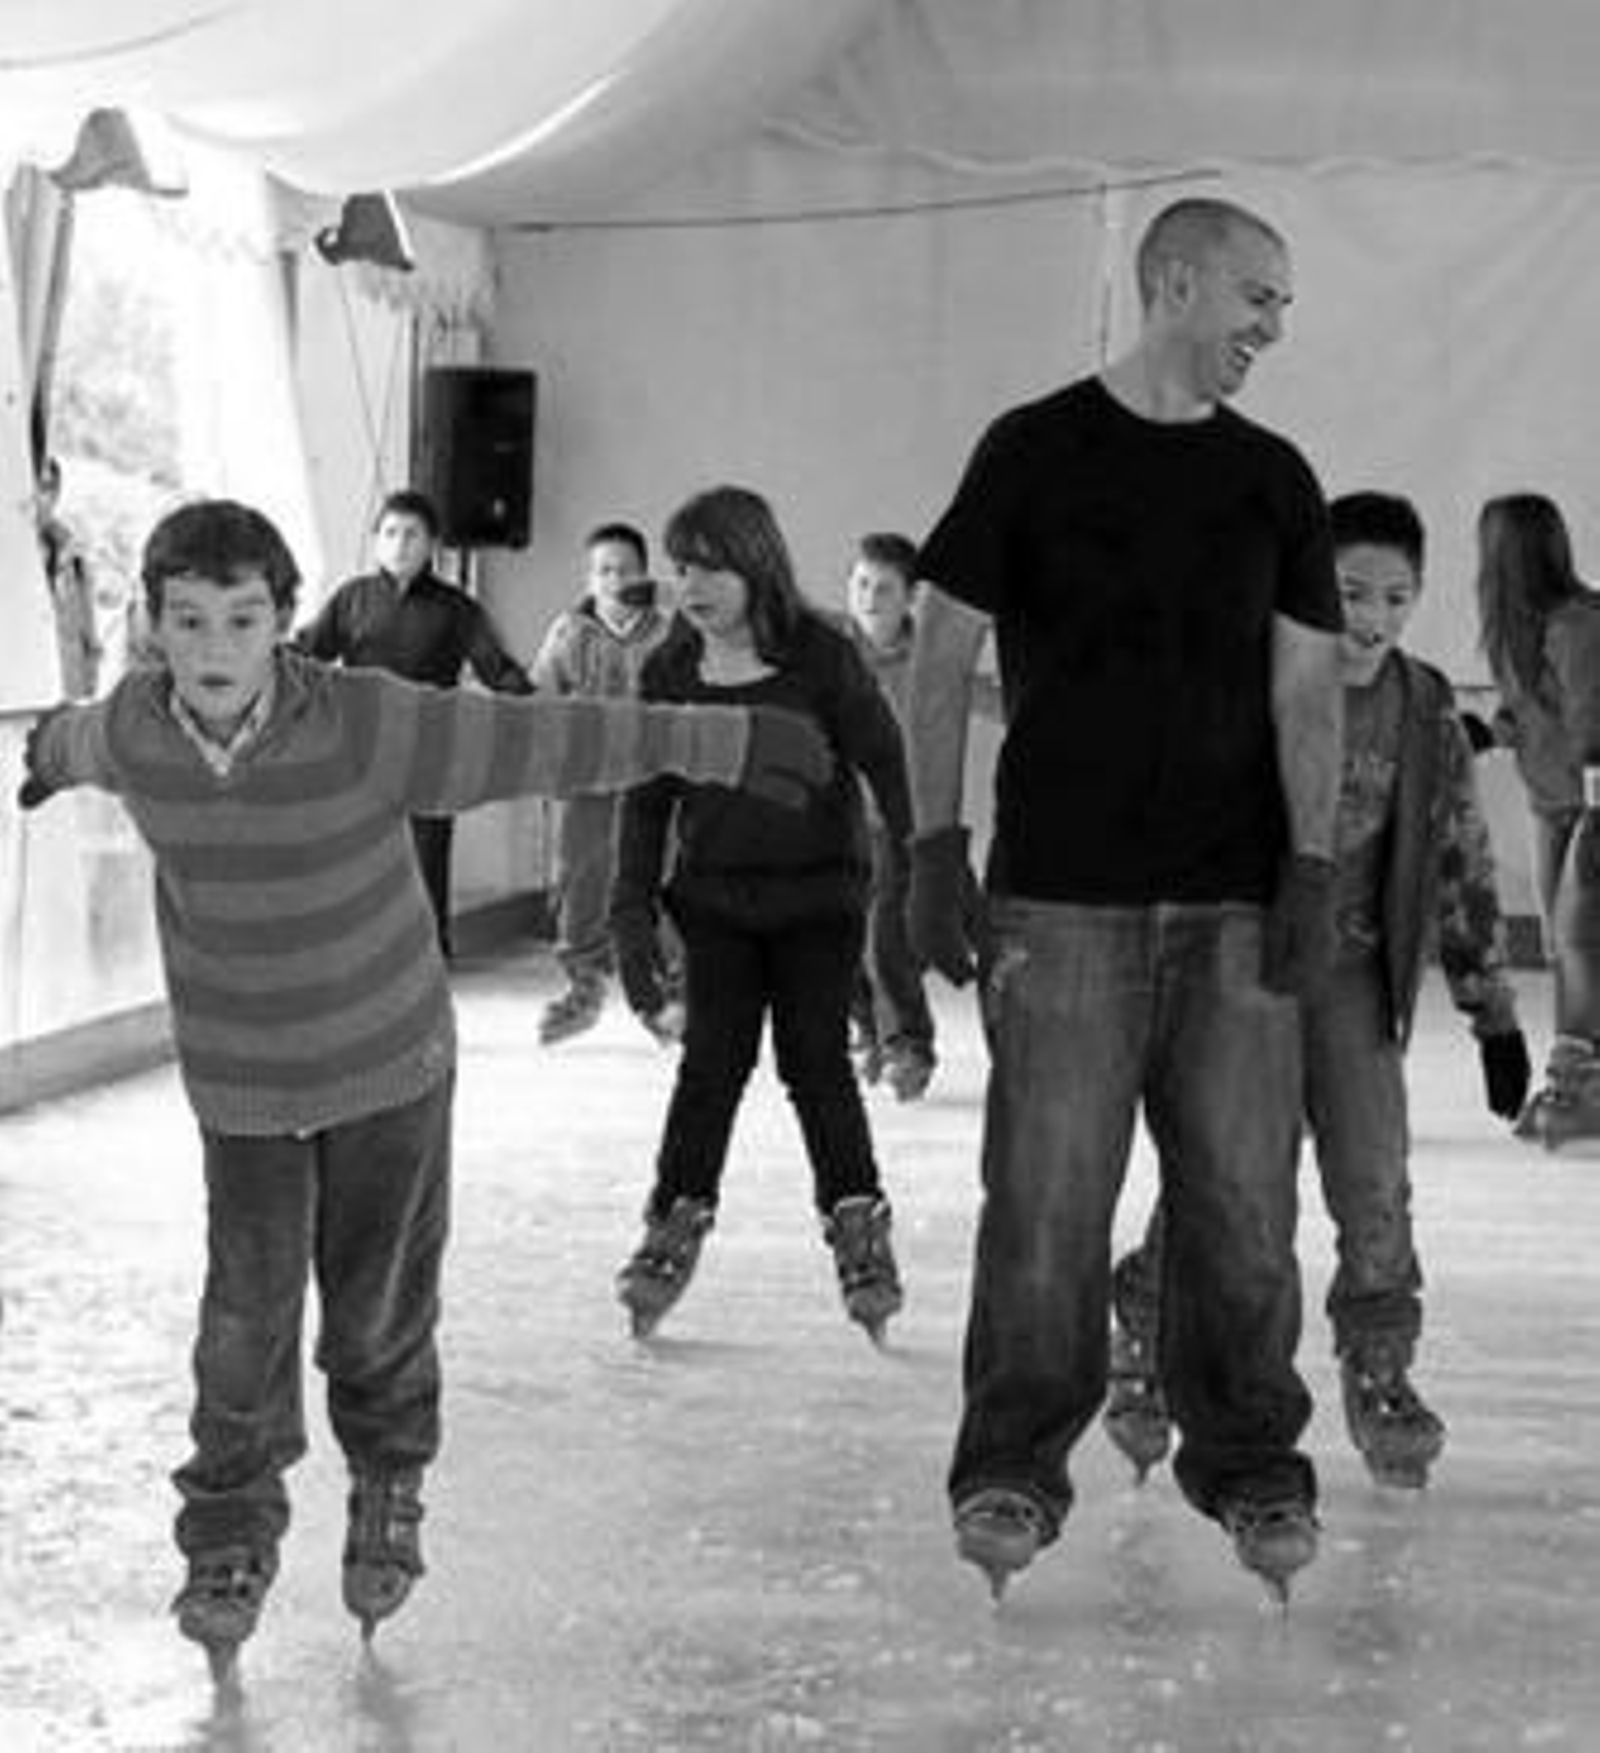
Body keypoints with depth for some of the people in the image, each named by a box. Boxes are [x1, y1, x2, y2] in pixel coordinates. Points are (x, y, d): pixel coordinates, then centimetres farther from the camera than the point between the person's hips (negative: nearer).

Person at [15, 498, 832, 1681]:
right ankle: (232, 1539, 19)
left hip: (389, 1062, -2)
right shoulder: (135, 733, -12)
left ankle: (389, 1491, 37)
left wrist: (732, 742, -18)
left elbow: (558, 740, -20)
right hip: (242, 1083, 2)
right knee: (245, 1320, -3)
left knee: (380, 1317, 9)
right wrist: (51, 752, 39)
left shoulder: (365, 727, -24)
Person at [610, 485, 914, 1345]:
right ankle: (677, 1220, 7)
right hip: (715, 896, 2)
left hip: (817, 894, -2)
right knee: (713, 1057, -3)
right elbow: (646, 799, 5)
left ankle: (858, 1222, 11)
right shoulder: (668, 673, 0)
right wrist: (633, 913, 1)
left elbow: (885, 763, -5)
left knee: (815, 1057, -3)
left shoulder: (821, 657, -9)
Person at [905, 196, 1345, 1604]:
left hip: (1234, 903, 3)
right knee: (1045, 1201, -2)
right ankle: (1013, 1467, 13)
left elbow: (1305, 685, 7)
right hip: (1061, 898, -3)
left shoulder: (1274, 480, 11)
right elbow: (942, 658, 3)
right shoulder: (1033, 453, 2)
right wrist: (936, 849, -3)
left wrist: (1313, 869, -3)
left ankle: (1250, 1466, 19)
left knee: (1244, 1199, 4)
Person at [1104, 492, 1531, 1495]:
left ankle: (1380, 1374, 12)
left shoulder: (1428, 718, 1)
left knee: (1375, 1186, -6)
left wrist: (1495, 1014, 9)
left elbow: (1465, 871, 8)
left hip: (1350, 970, 2)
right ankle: (1144, 1353, 17)